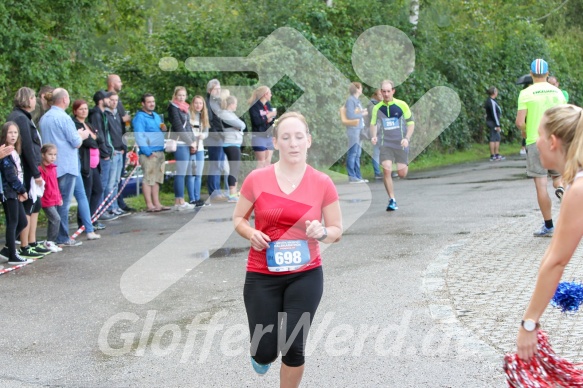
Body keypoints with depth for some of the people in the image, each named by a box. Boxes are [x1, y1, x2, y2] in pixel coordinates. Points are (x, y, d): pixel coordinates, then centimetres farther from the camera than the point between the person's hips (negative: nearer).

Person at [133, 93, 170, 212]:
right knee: (148, 179, -7)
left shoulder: (156, 116, 20)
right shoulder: (140, 117, -6)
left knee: (157, 179, 10)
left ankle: (156, 203, 14)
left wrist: (163, 128, 7)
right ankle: (149, 205, -6)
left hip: (160, 152, 8)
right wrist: (148, 152, -19)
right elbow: (139, 136, -14)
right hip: (149, 153, -8)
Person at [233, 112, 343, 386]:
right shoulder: (256, 179, -5)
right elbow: (238, 219, 7)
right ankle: (262, 350, 41)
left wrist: (321, 232, -20)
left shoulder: (323, 184, -5)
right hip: (262, 275, 0)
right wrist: (251, 234, -14)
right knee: (265, 353, 1)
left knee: (294, 348, -3)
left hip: (305, 276, 0)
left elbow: (337, 231, 3)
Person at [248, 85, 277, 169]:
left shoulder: (268, 105, 13)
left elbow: (274, 120, 14)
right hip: (259, 136, -7)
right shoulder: (254, 106, -8)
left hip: (269, 136, 7)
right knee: (261, 162, -6)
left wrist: (271, 119, -7)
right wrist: (268, 116, -14)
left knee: (268, 161, 5)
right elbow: (256, 121, -20)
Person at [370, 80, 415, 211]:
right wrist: (373, 136, -3)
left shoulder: (402, 105, -6)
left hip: (400, 143, -1)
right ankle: (392, 200, -6)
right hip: (385, 143, 1)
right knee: (386, 170, -16)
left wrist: (407, 138, -13)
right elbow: (373, 124, 16)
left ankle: (405, 164, 41)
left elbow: (411, 123, 1)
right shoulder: (377, 108, 1)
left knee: (402, 174, 2)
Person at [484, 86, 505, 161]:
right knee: (493, 139, -7)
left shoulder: (488, 101, 13)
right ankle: (493, 156, -5)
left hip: (490, 121, 10)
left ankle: (497, 155, 18)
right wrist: (497, 125, -21)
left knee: (497, 138, 15)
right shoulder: (492, 102, -19)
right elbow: (494, 114, -21)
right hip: (493, 122, -10)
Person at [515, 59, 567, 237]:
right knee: (558, 176, 19)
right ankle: (561, 188, -18)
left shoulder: (526, 93, -6)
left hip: (535, 141, -3)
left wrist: (524, 132, 8)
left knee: (541, 185, 0)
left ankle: (548, 226, 2)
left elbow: (520, 122, -12)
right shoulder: (558, 92, 6)